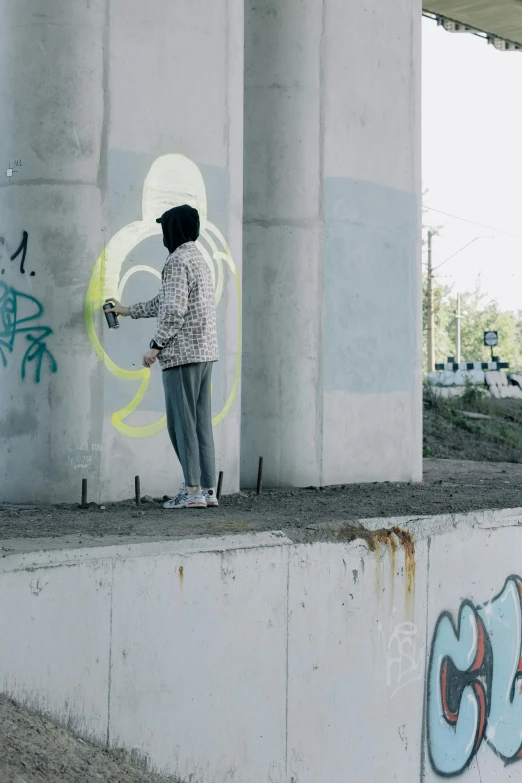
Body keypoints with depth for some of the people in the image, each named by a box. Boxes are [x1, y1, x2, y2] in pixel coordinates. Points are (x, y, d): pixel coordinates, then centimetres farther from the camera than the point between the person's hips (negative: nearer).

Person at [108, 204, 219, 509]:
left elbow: (174, 310, -19)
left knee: (181, 421, -5)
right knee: (201, 422, 8)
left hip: (182, 352, -9)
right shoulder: (199, 259, 20)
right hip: (205, 351, 9)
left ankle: (193, 490, -6)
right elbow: (164, 302, 27)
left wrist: (156, 346, -14)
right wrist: (127, 310, 34)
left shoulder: (177, 261, -10)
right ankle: (208, 489, 8)